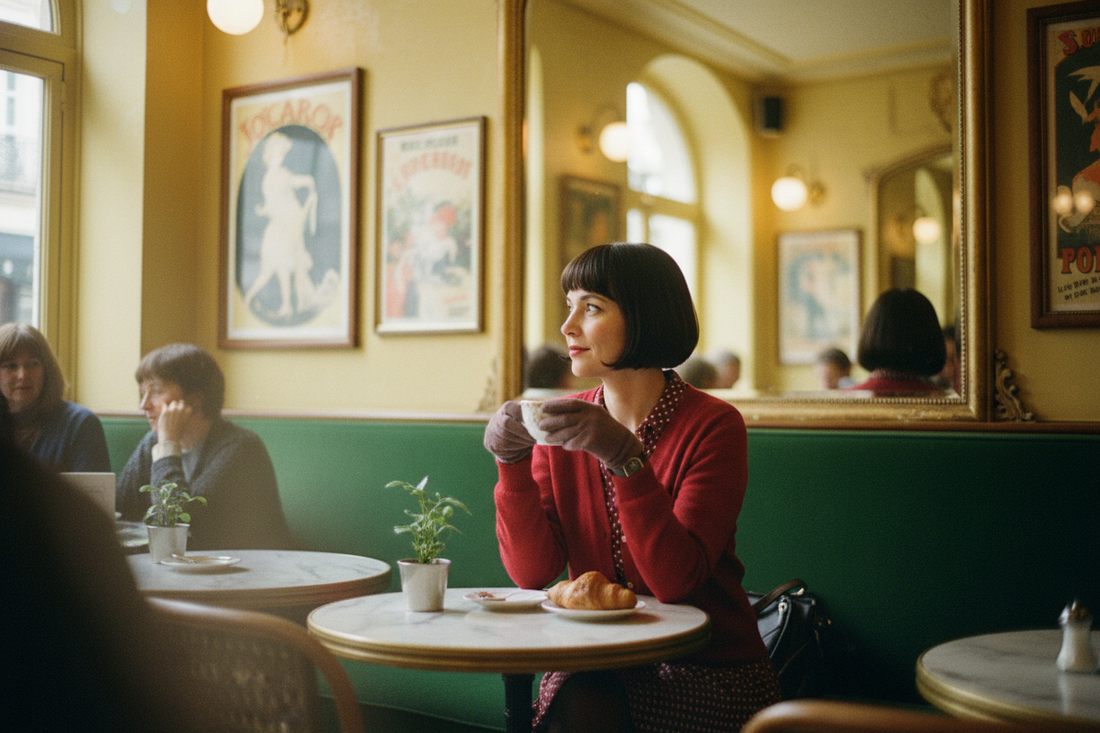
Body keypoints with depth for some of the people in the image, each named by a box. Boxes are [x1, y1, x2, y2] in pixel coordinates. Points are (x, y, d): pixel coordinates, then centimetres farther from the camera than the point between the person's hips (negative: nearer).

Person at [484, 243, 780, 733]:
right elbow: (532, 573, -4)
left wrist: (625, 458, -29)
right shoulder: (565, 425, 1)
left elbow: (674, 580, -20)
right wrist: (512, 463, -17)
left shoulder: (713, 425, -11)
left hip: (708, 668, -3)